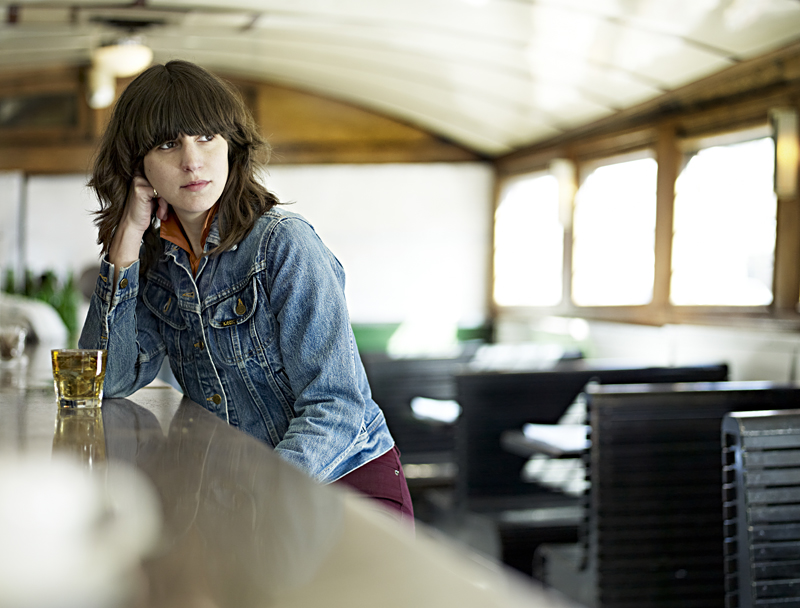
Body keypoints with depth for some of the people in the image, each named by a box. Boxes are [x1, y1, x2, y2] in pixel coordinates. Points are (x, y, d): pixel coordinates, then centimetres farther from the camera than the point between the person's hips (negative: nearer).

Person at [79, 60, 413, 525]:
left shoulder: (283, 243, -15)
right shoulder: (156, 259, 5)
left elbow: (336, 407, -18)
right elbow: (107, 381, 1)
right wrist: (126, 242, -4)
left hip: (349, 476, -6)